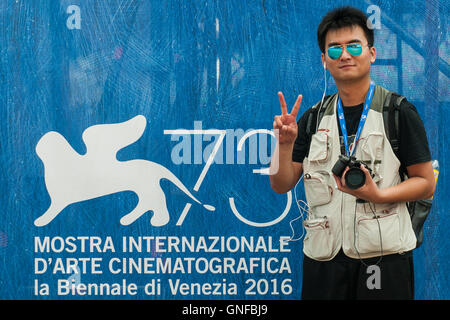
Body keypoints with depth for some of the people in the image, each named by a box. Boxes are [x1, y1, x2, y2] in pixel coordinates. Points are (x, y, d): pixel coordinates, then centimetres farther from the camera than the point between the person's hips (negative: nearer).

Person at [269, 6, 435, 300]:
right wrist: (285, 143, -10)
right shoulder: (314, 118, 9)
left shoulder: (399, 112, -2)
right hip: (323, 255, 3)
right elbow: (282, 185, 8)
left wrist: (378, 195, -20)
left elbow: (426, 184, -3)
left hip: (383, 254, -3)